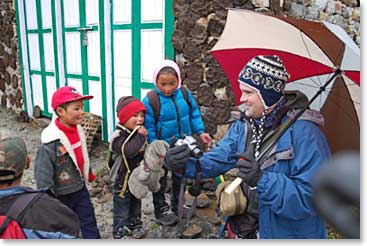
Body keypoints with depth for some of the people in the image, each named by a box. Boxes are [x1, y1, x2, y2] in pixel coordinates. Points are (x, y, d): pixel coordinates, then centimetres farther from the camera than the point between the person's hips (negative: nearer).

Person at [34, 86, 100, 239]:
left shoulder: (77, 130, -6)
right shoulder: (51, 142, -29)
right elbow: (43, 174, -24)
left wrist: (89, 173, 24)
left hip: (80, 189, 6)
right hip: (61, 196, -6)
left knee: (89, 222, 15)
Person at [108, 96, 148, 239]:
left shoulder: (139, 132, 0)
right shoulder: (119, 136, -24)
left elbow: (144, 153, 12)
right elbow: (128, 151, -41)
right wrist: (141, 137, -35)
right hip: (122, 180, -7)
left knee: (136, 205, 25)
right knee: (122, 210, 8)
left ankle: (135, 226, 46)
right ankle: (119, 234, 26)